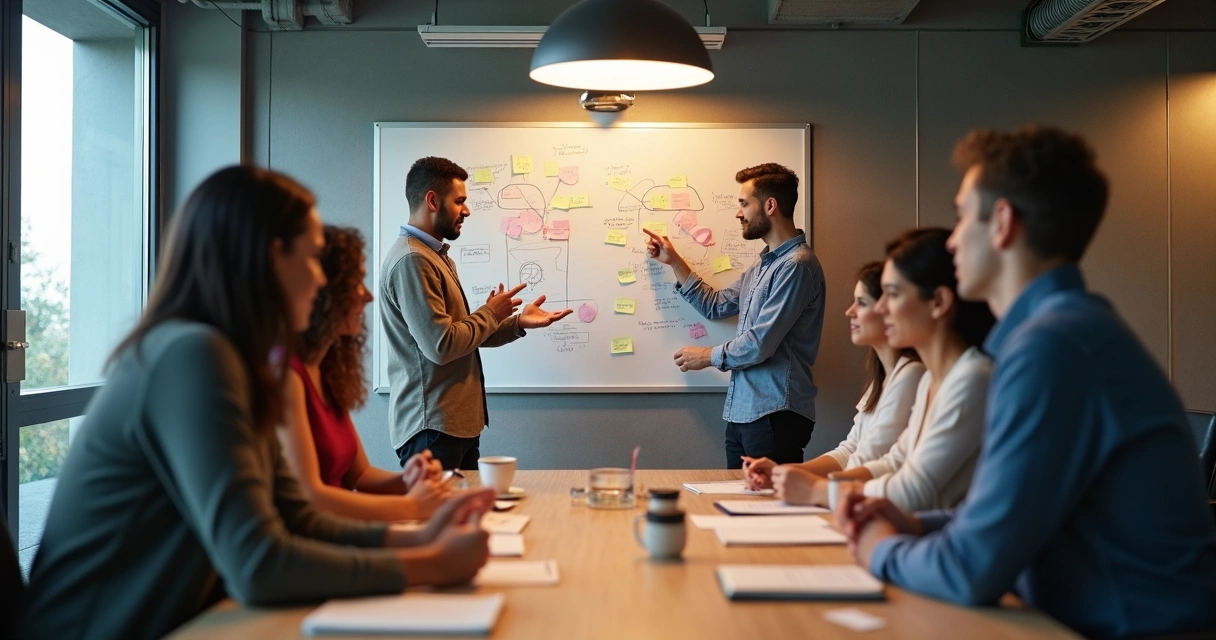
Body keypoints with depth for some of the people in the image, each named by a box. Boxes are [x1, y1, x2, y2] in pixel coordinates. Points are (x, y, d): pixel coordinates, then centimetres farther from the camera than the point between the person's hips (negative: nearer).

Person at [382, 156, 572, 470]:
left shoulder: (437, 256, 16)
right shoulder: (412, 260, -17)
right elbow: (441, 346, -22)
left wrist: (518, 322, 7)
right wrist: (490, 314, -8)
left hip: (459, 424, 10)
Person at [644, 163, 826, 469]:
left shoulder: (796, 265, -16)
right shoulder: (764, 264, 17)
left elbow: (760, 343, -19)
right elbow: (715, 305, 24)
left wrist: (708, 356, -3)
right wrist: (673, 261, 19)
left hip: (775, 415, -9)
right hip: (742, 411, 9)